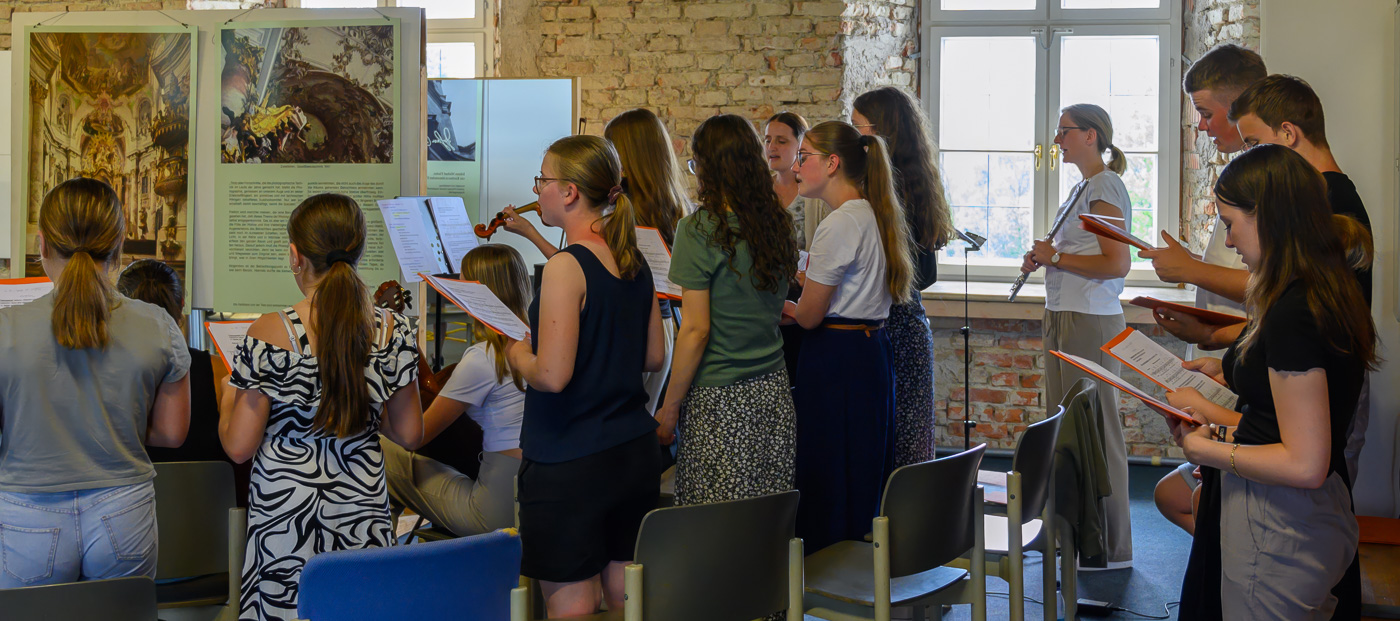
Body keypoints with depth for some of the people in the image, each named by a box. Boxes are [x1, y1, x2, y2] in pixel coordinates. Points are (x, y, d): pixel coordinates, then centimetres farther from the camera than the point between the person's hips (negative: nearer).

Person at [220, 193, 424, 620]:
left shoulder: (268, 334, -13)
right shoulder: (392, 331, -5)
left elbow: (238, 447, -8)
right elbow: (410, 435, 3)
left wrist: (227, 399, 10)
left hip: (282, 513, -3)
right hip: (362, 504, 3)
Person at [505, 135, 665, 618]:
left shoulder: (565, 267, -17)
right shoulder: (635, 263, 5)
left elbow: (552, 375, -22)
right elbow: (654, 358, 14)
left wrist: (519, 356, -3)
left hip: (570, 465, -7)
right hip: (636, 452, 8)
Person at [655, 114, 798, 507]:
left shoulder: (700, 229, -12)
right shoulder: (777, 224, 6)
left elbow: (696, 330, -14)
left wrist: (669, 408, -6)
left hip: (720, 400, -6)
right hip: (774, 393, 6)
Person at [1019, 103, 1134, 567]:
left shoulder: (1105, 187, -12)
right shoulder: (1083, 188, 18)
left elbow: (1117, 264, -20)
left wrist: (1056, 257, -13)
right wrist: (1043, 260, 12)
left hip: (1092, 323, -10)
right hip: (1063, 319, 10)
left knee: (1096, 432, -5)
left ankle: (1109, 547, 3)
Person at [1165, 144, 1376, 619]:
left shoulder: (1292, 315, -23)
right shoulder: (1334, 292, 7)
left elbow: (1304, 464, -24)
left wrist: (1205, 449, -15)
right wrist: (1233, 374, 14)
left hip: (1277, 532, -10)